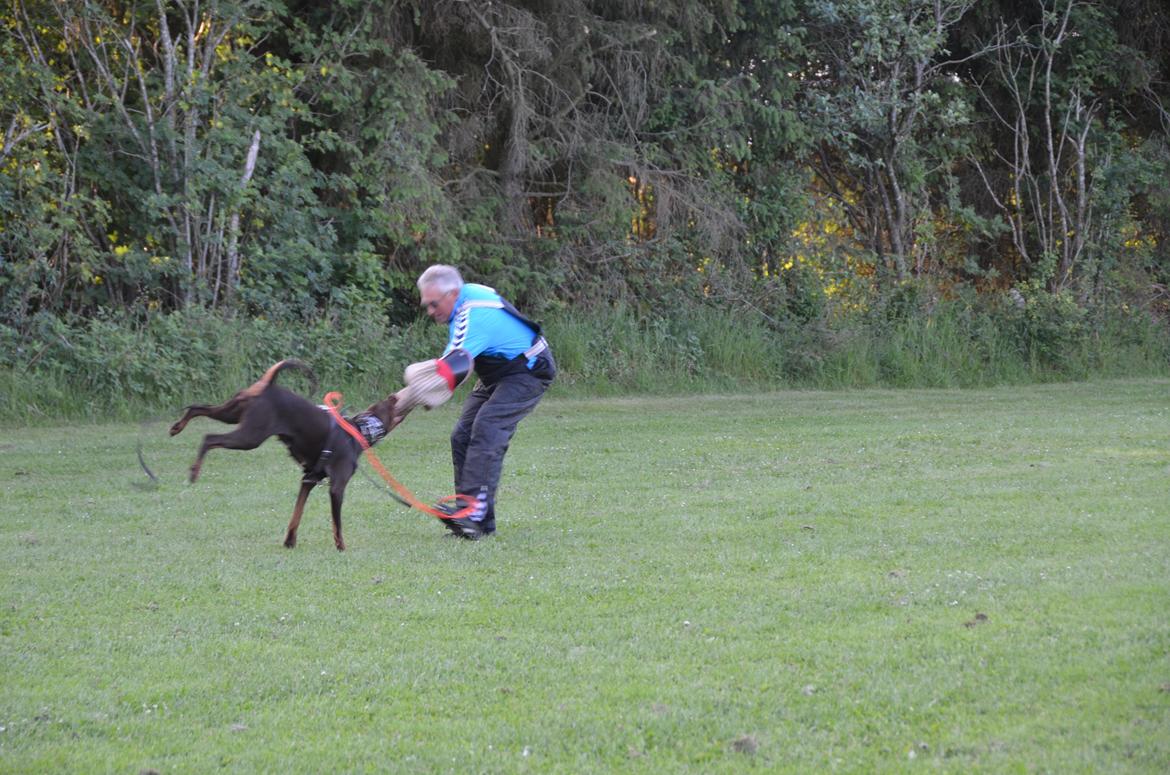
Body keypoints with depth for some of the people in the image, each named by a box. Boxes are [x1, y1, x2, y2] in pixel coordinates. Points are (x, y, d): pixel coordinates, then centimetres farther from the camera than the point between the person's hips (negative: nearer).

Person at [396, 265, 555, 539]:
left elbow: (450, 368, -43)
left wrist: (404, 402, -48)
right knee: (463, 436, 1)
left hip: (528, 372, -11)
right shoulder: (468, 293, -2)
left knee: (486, 432, -26)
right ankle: (479, 518, -2)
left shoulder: (474, 317, -32)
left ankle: (474, 513, -35)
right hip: (499, 373, 11)